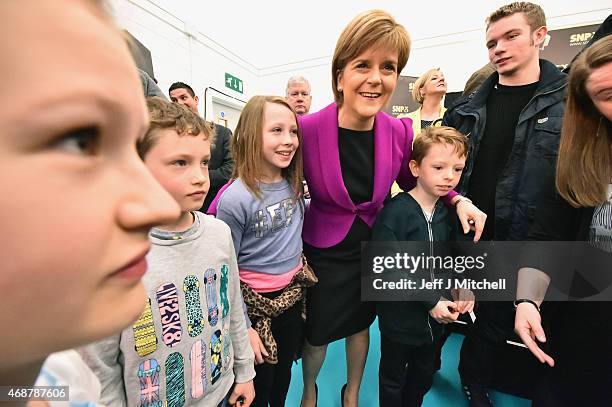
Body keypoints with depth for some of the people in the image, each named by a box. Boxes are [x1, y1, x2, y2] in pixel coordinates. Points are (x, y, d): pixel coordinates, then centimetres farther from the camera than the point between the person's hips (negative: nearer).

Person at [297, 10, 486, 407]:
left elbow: (412, 179, 8)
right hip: (323, 251, -2)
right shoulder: (306, 129, -23)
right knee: (317, 335, 17)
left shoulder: (400, 132, -11)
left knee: (360, 324, 24)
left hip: (372, 247, 3)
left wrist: (459, 200, -6)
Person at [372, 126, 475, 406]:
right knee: (393, 381, 20)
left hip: (438, 317, 6)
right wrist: (430, 300, -22)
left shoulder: (450, 212, -2)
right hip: (400, 317, -6)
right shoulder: (396, 212, -23)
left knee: (424, 377, 28)